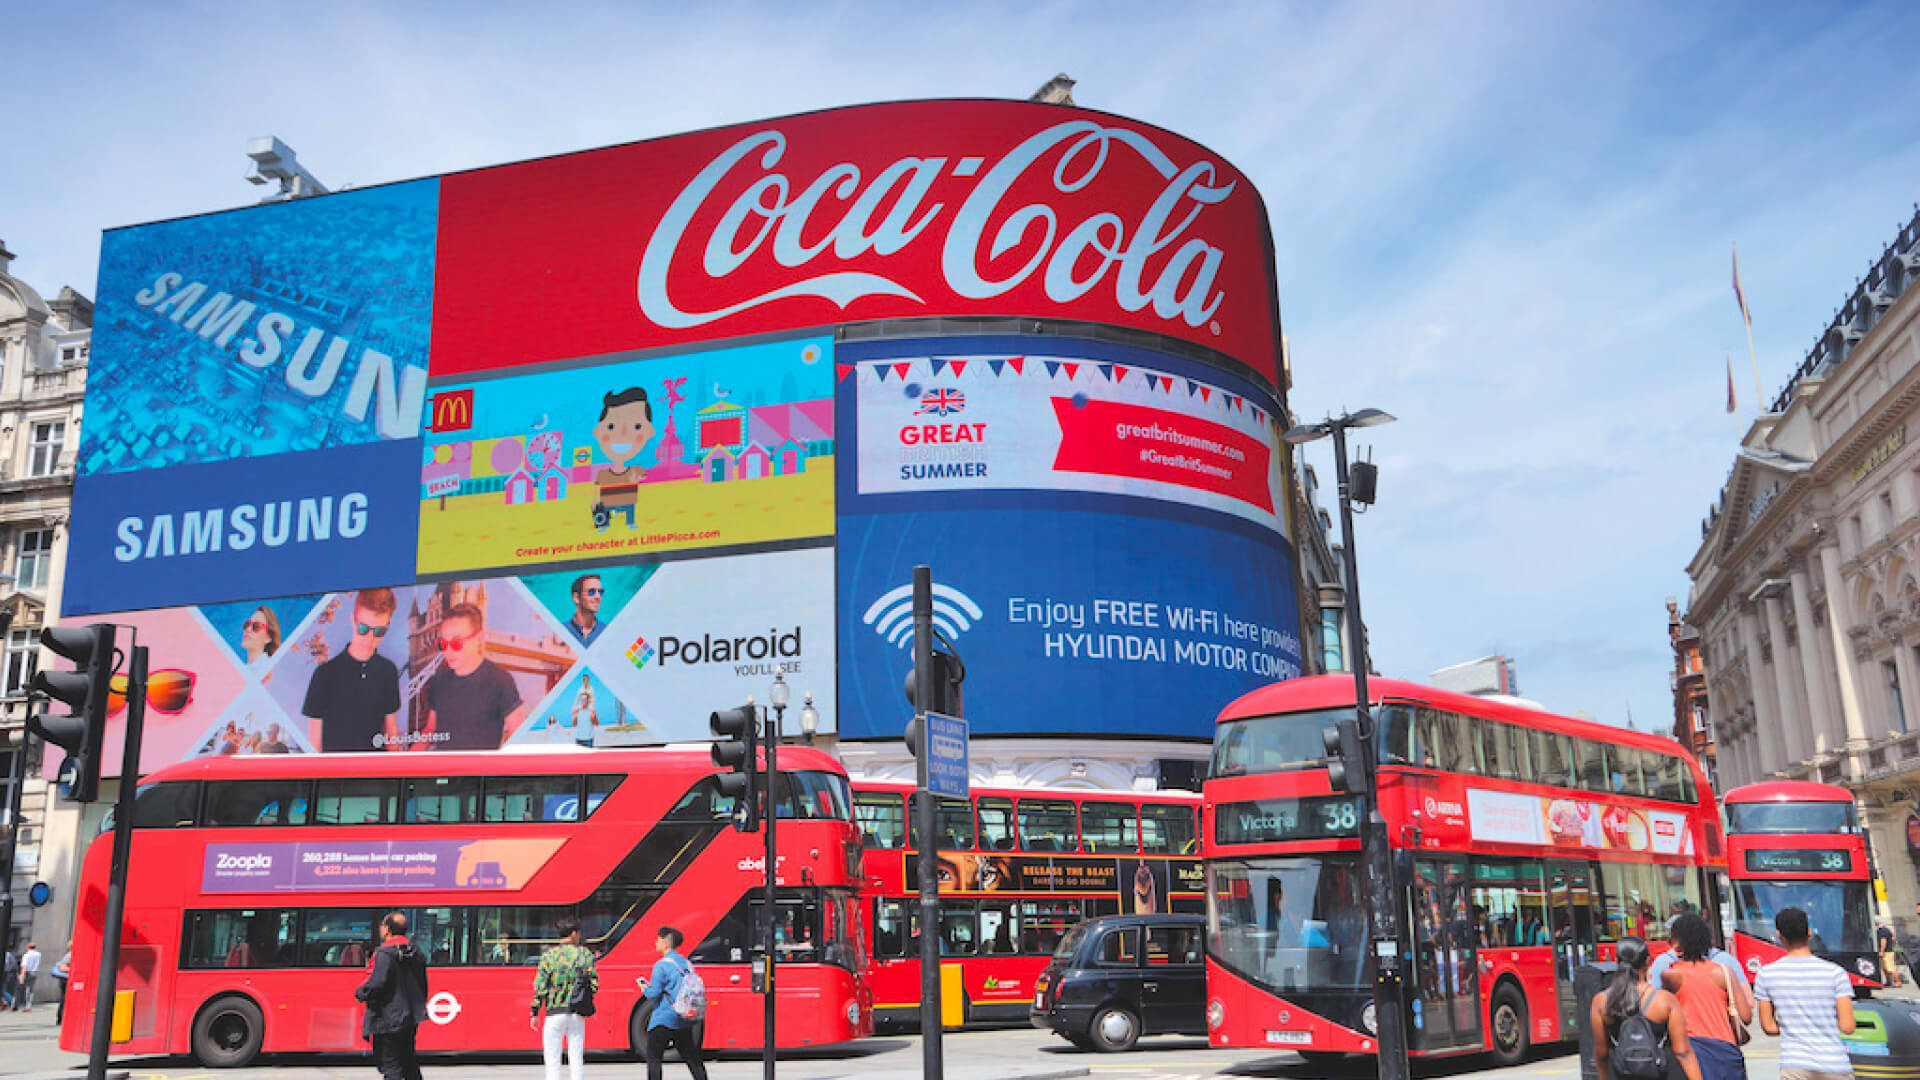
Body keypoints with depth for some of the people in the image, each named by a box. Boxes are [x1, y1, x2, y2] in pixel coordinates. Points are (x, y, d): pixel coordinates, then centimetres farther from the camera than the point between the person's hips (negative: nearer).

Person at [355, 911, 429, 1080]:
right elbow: (423, 985, 15)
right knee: (409, 1061, 18)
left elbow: (376, 985, -23)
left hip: (389, 1020, -8)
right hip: (411, 1018, 8)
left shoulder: (384, 954, -16)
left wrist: (360, 993, -4)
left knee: (390, 1065, -2)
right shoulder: (415, 952, 9)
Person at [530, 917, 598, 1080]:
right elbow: (594, 986, 0)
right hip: (578, 1014, 2)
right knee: (576, 1059, 9)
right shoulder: (585, 954, 1)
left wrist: (534, 1013, 3)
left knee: (552, 1060, 4)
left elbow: (540, 987, -5)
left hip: (555, 1013, -2)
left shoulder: (549, 955, -3)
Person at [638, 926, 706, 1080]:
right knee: (690, 1056, 14)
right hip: (684, 1019, 7)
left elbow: (653, 993, -15)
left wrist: (644, 988, 7)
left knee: (653, 1057, 2)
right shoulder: (686, 963, 10)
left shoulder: (662, 965, -12)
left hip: (664, 1018, -7)